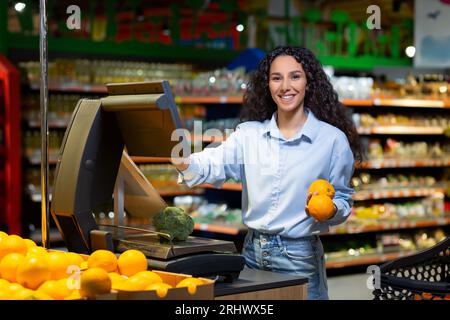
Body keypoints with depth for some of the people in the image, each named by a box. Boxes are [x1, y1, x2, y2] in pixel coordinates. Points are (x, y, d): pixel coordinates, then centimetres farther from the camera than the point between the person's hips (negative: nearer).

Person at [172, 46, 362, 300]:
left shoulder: (333, 139, -6)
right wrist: (184, 163, -33)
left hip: (300, 257, -3)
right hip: (253, 251, 3)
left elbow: (343, 200, 0)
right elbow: (215, 164, -12)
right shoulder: (249, 133, 2)